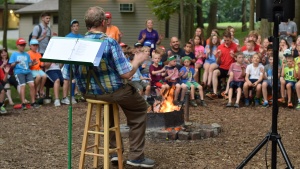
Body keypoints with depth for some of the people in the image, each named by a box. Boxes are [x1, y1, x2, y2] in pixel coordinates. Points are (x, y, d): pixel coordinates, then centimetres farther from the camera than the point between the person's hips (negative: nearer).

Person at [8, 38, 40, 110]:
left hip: (28, 71, 4)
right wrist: (15, 63, -18)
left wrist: (32, 63, -2)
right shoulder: (14, 54, 8)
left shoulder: (27, 54, 21)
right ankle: (23, 103, -16)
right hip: (19, 72, -4)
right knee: (22, 86, -18)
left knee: (32, 85, -13)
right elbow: (11, 65, 2)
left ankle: (33, 102, -5)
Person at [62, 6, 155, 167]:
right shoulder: (110, 42, -20)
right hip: (111, 92, -6)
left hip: (88, 92, 6)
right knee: (140, 107, 21)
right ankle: (136, 156, 17)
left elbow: (66, 74, 2)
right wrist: (137, 61, -2)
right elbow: (126, 73, -22)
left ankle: (113, 150, 39)